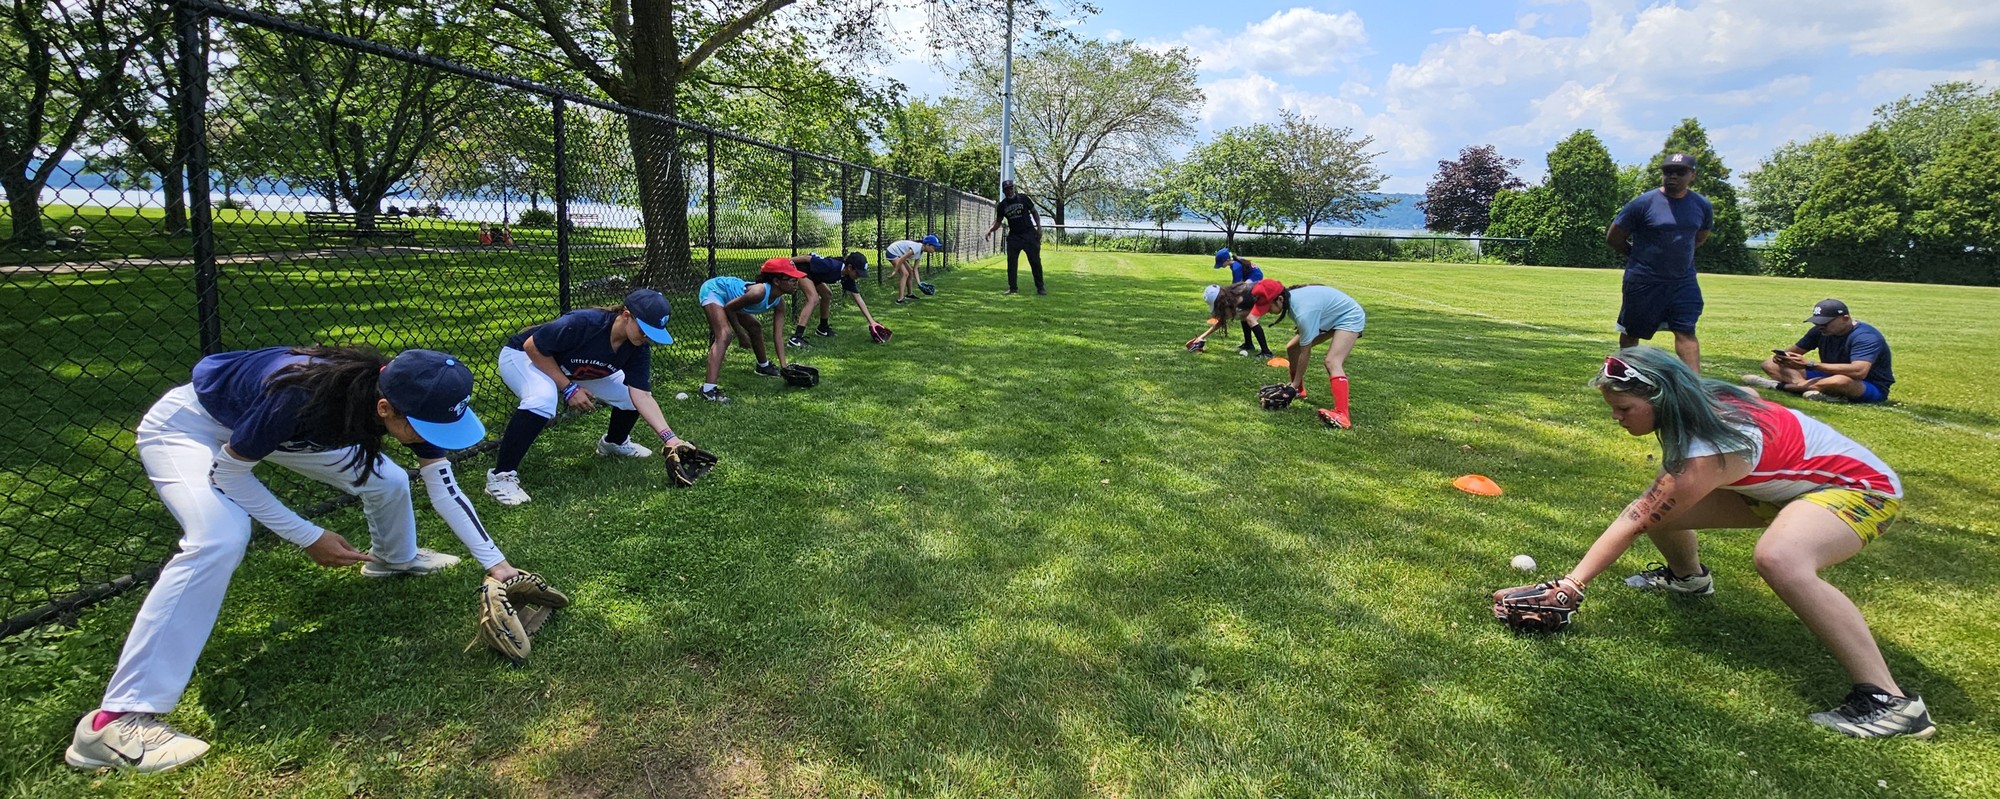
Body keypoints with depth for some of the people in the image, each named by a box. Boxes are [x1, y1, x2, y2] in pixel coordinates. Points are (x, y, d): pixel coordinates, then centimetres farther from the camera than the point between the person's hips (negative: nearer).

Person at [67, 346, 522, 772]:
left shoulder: (406, 397, -25)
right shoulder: (301, 398, -42)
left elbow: (443, 485, -14)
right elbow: (228, 471, -24)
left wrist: (495, 563, -15)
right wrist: (309, 537, -23)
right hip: (187, 424, -6)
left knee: (387, 480, 6)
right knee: (221, 539, -30)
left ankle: (392, 558, 41)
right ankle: (116, 720, -25)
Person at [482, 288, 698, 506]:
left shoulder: (639, 347, -18)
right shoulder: (585, 323, -37)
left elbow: (641, 395, -21)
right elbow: (532, 346, -27)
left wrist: (669, 437, -31)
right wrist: (568, 388, -28)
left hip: (573, 371, 6)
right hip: (524, 357, -6)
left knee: (631, 394, -2)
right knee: (543, 400, -37)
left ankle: (614, 442, 29)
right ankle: (501, 476, -26)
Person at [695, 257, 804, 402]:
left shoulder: (779, 303, -12)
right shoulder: (760, 292, -36)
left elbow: (777, 336, -10)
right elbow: (729, 308, -24)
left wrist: (784, 366, -15)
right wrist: (741, 334, -14)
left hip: (728, 295, 10)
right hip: (714, 290, -10)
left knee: (755, 327, 22)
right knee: (725, 334, -28)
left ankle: (763, 366, 50)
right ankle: (708, 389, -38)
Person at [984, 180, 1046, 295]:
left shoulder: (1023, 198, -2)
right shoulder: (1002, 205, 4)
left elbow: (1034, 212, 5)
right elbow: (998, 221, 9)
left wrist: (1039, 228, -4)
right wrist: (990, 230, -10)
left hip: (1029, 234, -2)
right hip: (1013, 236, 2)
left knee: (1035, 261, -2)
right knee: (1011, 262, -2)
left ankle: (1040, 287, 7)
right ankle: (1013, 288, 7)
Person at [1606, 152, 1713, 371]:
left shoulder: (1702, 206, 3)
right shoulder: (1644, 203, -10)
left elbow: (1701, 237, 22)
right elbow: (1613, 237, -3)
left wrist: (1677, 254, 10)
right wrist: (1640, 256, 5)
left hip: (1683, 281, 3)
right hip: (1643, 281, -3)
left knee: (1686, 331, -4)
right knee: (1631, 332, 9)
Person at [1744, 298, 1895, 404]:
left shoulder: (1866, 336, -23)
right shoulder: (1821, 330, -1)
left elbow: (1859, 371, -38)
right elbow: (1795, 350, 8)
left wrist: (1809, 365, -40)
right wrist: (1783, 355, -20)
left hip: (1870, 388, -8)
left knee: (1841, 381, -46)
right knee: (1770, 364, -3)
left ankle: (1779, 385, -31)